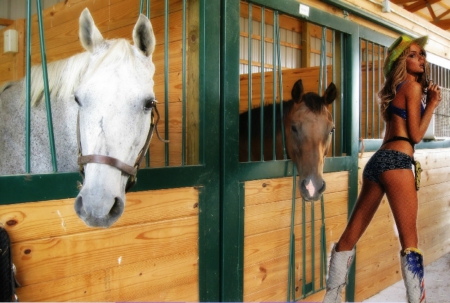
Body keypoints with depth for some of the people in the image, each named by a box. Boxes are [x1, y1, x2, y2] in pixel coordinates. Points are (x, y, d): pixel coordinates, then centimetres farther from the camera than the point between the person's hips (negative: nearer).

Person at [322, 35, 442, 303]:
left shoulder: (395, 89, 25)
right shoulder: (414, 86, 1)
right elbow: (416, 135, -3)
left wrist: (427, 101, 22)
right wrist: (432, 103, 5)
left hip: (377, 162, 9)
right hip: (396, 162, -9)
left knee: (350, 236, 9)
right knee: (410, 240, -5)